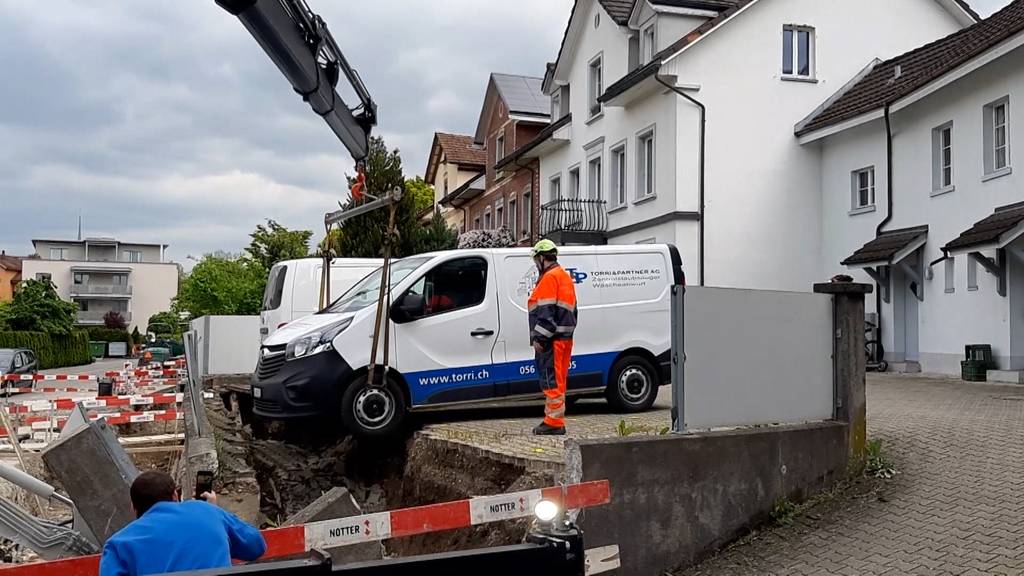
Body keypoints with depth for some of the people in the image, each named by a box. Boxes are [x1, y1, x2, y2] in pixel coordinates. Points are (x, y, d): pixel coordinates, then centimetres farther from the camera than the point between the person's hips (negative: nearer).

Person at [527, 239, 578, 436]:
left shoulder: (549, 278, -10)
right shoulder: (565, 277, 23)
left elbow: (546, 311, -19)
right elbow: (571, 310, 25)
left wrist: (539, 337, -20)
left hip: (551, 340, -10)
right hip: (564, 338, 10)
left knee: (551, 381, -9)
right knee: (558, 381, 14)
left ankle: (554, 423, -8)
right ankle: (555, 421, 20)